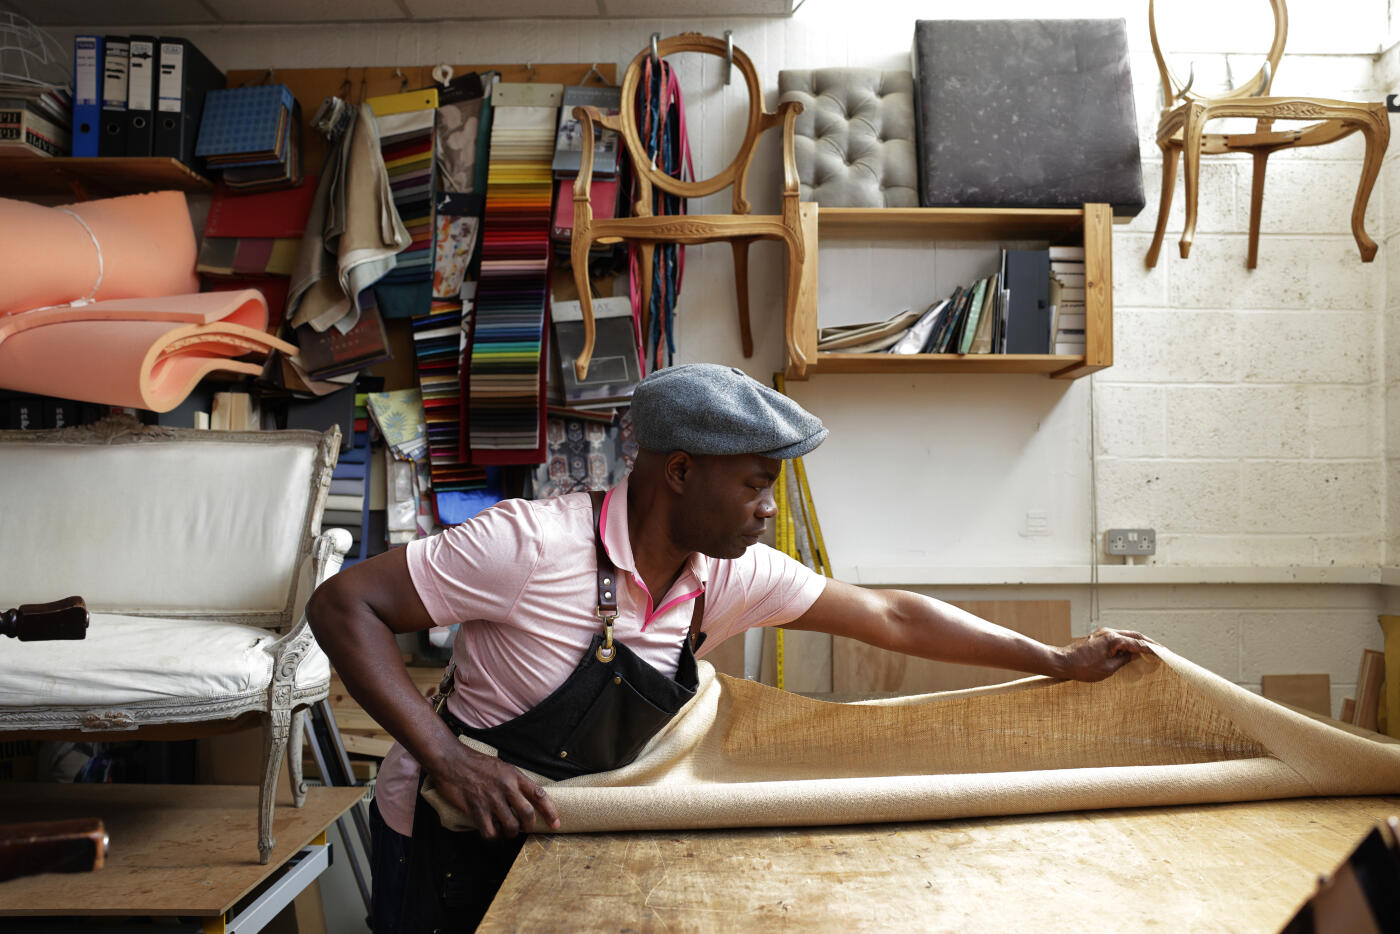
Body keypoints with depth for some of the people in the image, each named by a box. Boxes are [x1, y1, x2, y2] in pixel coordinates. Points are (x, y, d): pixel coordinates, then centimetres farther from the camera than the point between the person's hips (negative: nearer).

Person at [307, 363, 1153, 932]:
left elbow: (890, 617, -4)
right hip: (451, 841, -5)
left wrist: (1060, 662, -2)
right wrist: (446, 756, -34)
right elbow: (344, 605, -26)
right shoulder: (535, 544, -30)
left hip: (567, 833, 5)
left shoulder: (731, 576, -11)